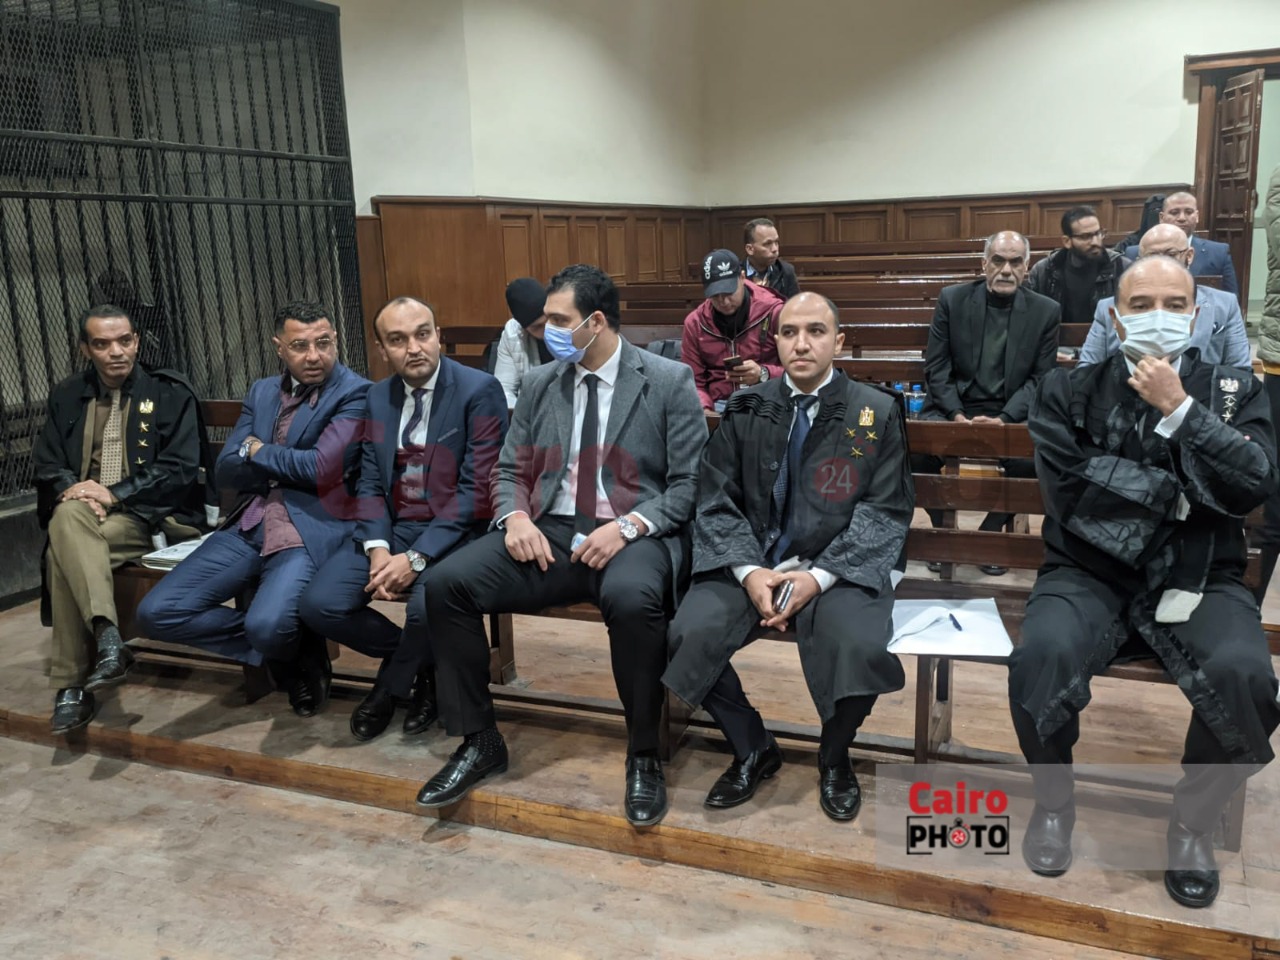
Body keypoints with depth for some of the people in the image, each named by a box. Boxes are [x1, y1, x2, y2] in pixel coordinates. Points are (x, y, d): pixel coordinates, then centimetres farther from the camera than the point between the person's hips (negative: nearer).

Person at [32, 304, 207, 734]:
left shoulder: (171, 393, 2)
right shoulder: (66, 397, 15)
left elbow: (181, 470, -7)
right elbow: (46, 464, 10)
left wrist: (114, 493, -17)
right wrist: (70, 489, -14)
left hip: (152, 516, -4)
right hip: (85, 513, 4)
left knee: (63, 553, -29)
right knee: (68, 514, -33)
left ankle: (72, 684, -24)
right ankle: (107, 638, -37)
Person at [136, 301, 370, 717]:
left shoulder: (355, 393, -4)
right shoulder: (261, 393, 17)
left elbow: (321, 469, -15)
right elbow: (226, 471, 11)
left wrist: (258, 451, 2)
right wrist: (288, 466, -7)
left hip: (312, 529, -7)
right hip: (249, 526, 7)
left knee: (267, 625, -32)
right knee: (156, 613, -6)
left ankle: (296, 651, 7)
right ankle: (278, 649, 9)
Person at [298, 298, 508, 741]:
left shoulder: (479, 390, -10)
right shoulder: (377, 397, 9)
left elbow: (476, 489, -15)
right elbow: (369, 483, 8)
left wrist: (417, 557, -21)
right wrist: (378, 548, -11)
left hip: (455, 532, -5)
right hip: (392, 529, 5)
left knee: (427, 606, -33)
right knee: (319, 604, -15)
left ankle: (391, 685, 2)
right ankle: (418, 664, 10)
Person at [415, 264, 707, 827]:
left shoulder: (669, 381, 0)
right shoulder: (539, 385, 13)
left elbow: (690, 483, -4)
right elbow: (510, 472, 17)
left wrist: (627, 526, -19)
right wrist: (516, 517, -6)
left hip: (634, 537, -4)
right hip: (549, 532, 5)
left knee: (631, 598, -39)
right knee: (445, 582, -18)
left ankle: (643, 757, -13)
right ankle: (479, 742, 0)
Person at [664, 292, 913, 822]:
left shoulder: (877, 412, 3)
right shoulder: (746, 411, 8)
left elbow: (886, 513, -3)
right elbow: (716, 502, 3)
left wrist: (818, 576, -16)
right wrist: (748, 571, -14)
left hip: (838, 570, -1)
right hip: (751, 564, 2)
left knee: (860, 646, -31)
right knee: (690, 635, -23)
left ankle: (834, 757, 5)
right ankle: (752, 749, 6)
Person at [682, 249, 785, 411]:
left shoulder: (773, 312, -4)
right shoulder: (694, 322, 5)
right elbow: (694, 382, 8)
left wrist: (764, 374, -19)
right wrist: (704, 410, -13)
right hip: (719, 406, 2)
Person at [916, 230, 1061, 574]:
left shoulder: (1045, 311, 3)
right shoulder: (952, 299, 3)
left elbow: (1041, 379, 0)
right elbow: (936, 368, 0)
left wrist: (1004, 419, -16)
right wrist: (956, 414, -15)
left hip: (1011, 414, 0)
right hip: (953, 407, 0)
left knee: (1031, 459, -30)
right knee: (918, 450, -29)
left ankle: (992, 533, -2)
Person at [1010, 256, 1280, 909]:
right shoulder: (1070, 390, 4)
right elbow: (1071, 495, -8)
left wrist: (1179, 408, -13)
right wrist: (1180, 493, -5)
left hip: (1199, 581, 1)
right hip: (1091, 575, -1)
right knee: (1041, 655, -32)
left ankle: (1192, 822, 2)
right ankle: (1053, 802, 1)